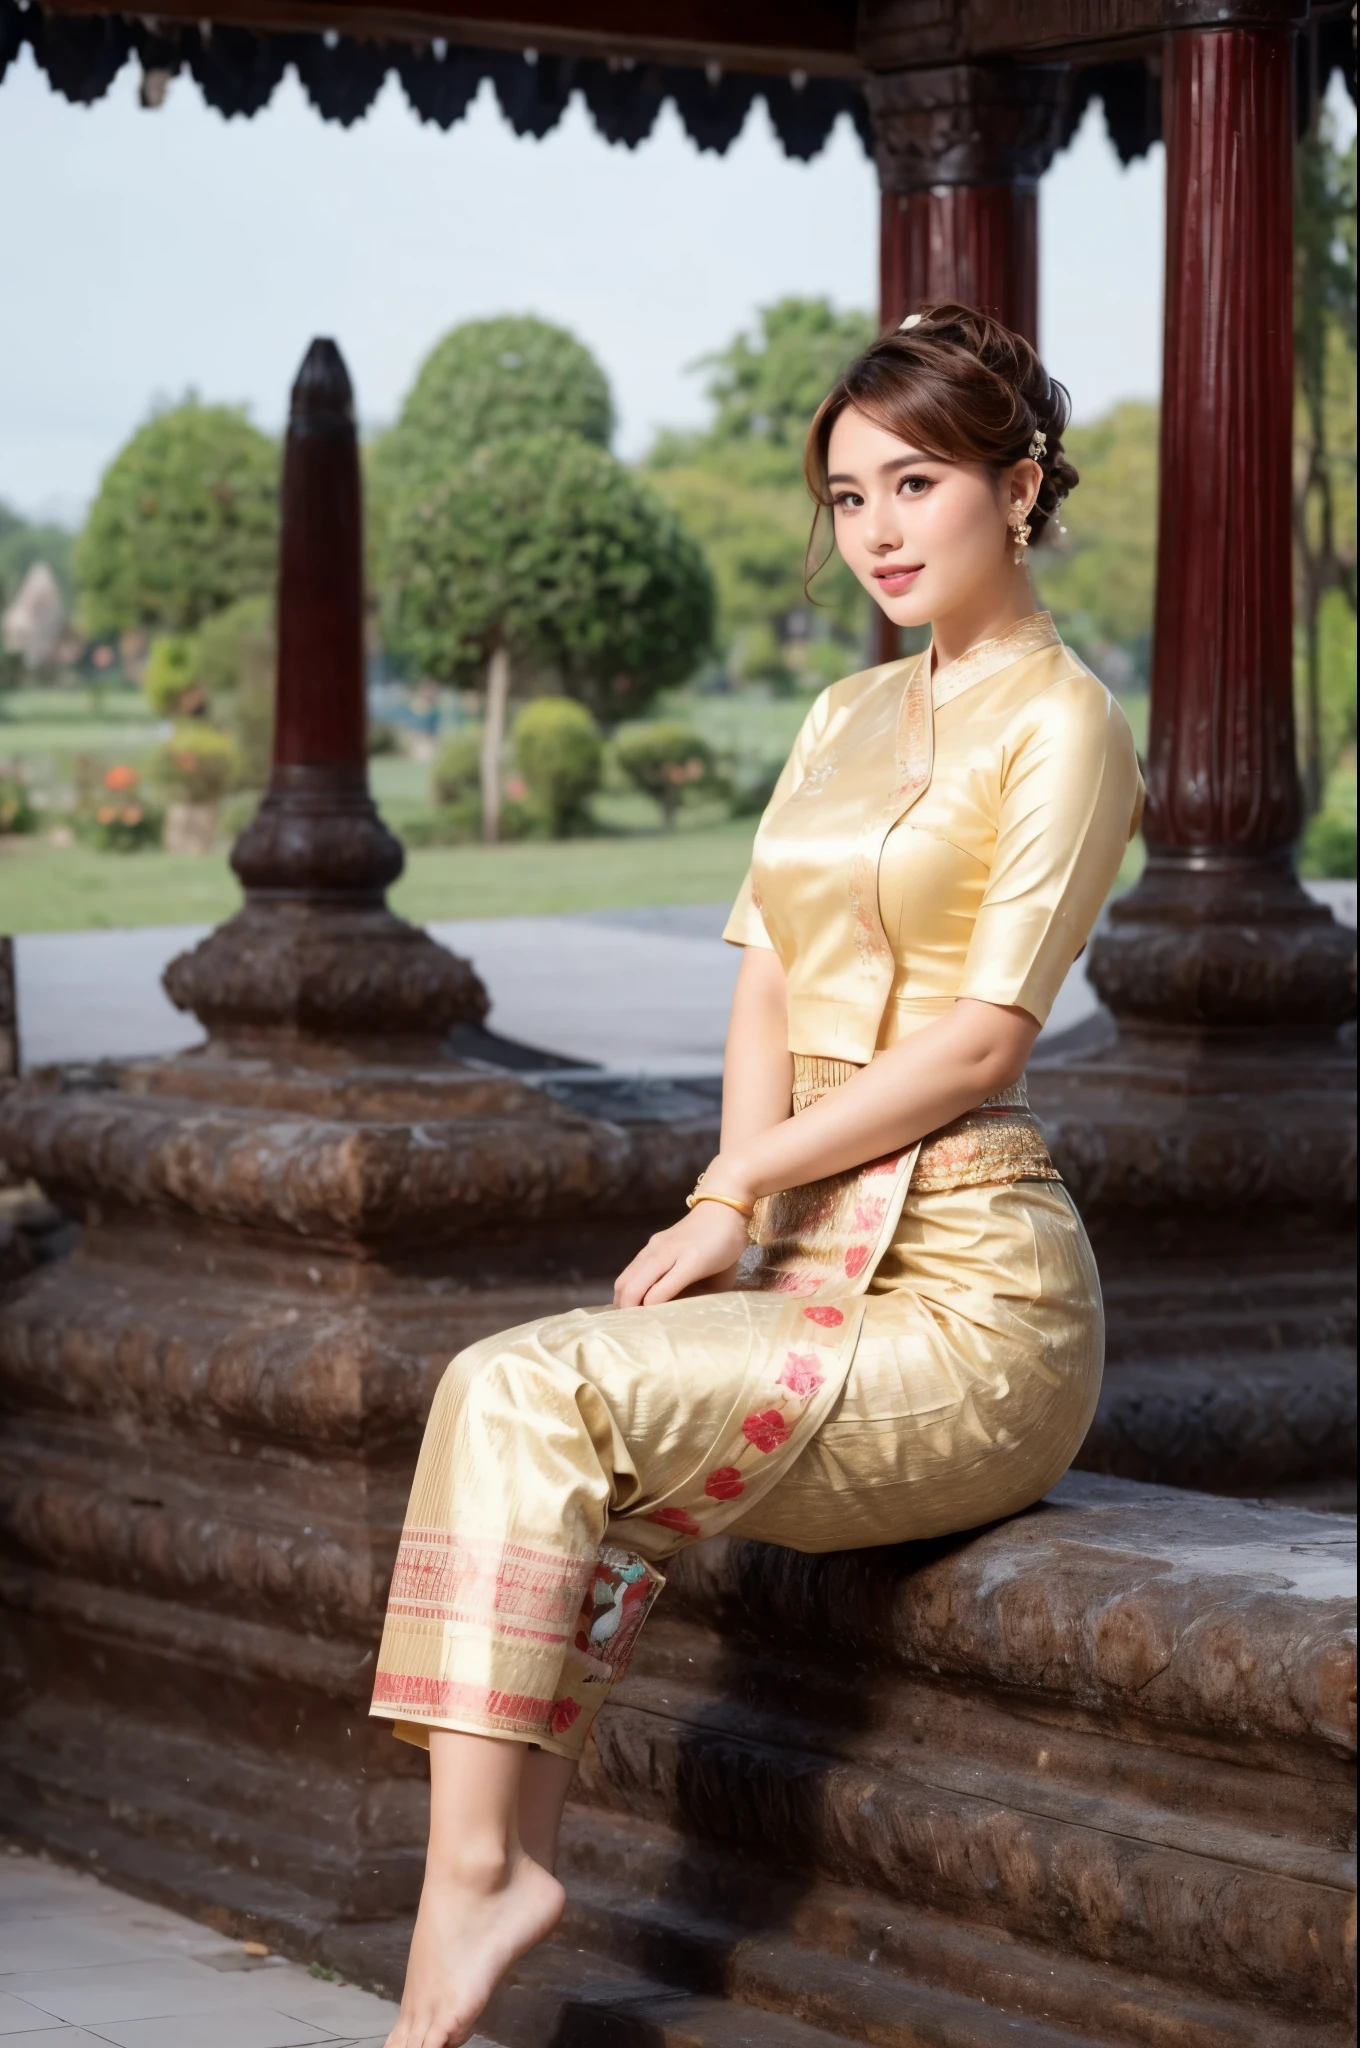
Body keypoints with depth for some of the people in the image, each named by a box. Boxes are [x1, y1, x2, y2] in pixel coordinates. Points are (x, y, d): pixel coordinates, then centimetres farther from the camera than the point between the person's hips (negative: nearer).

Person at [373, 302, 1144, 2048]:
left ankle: (478, 1868, -22)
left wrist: (738, 1189, -11)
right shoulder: (846, 717, 20)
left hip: (968, 1292, -7)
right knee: (514, 1397, -20)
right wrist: (744, 1210, -5)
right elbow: (764, 979, 12)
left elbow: (983, 1036, -11)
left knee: (536, 1393, -24)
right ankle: (494, 1855, -27)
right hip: (816, 1258, 7)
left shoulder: (1060, 725, -4)